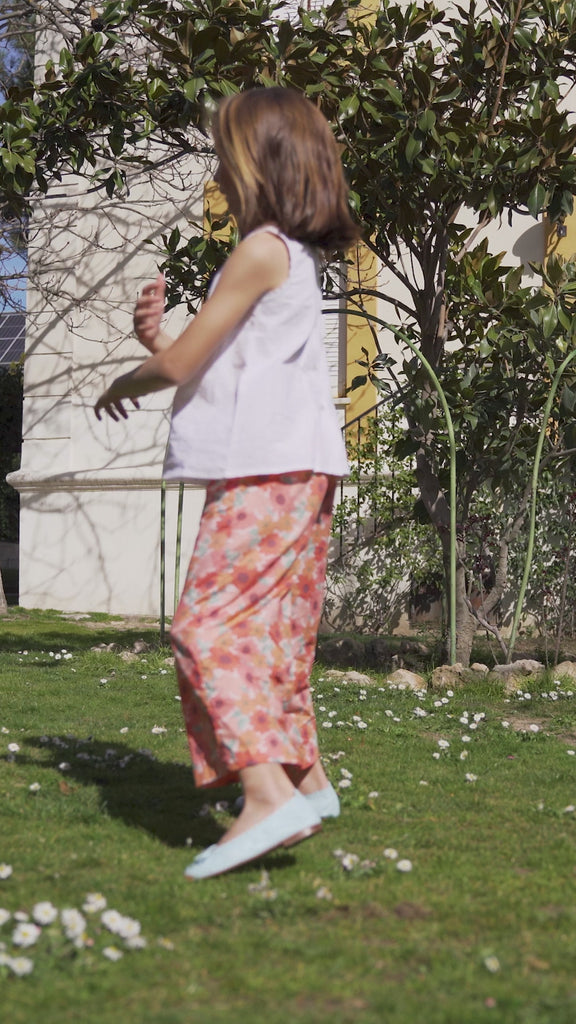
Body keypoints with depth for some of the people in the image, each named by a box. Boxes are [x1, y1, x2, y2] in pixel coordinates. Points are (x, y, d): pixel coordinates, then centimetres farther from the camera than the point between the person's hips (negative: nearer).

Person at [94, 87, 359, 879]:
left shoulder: (260, 251, -12)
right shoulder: (296, 256, 19)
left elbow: (181, 364, -12)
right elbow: (213, 364, 19)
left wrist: (124, 385, 8)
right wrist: (158, 337, 3)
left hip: (266, 469, -10)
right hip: (290, 470, 10)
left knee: (209, 624, -15)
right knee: (269, 628, 18)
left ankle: (269, 794, -25)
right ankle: (307, 779, 27)